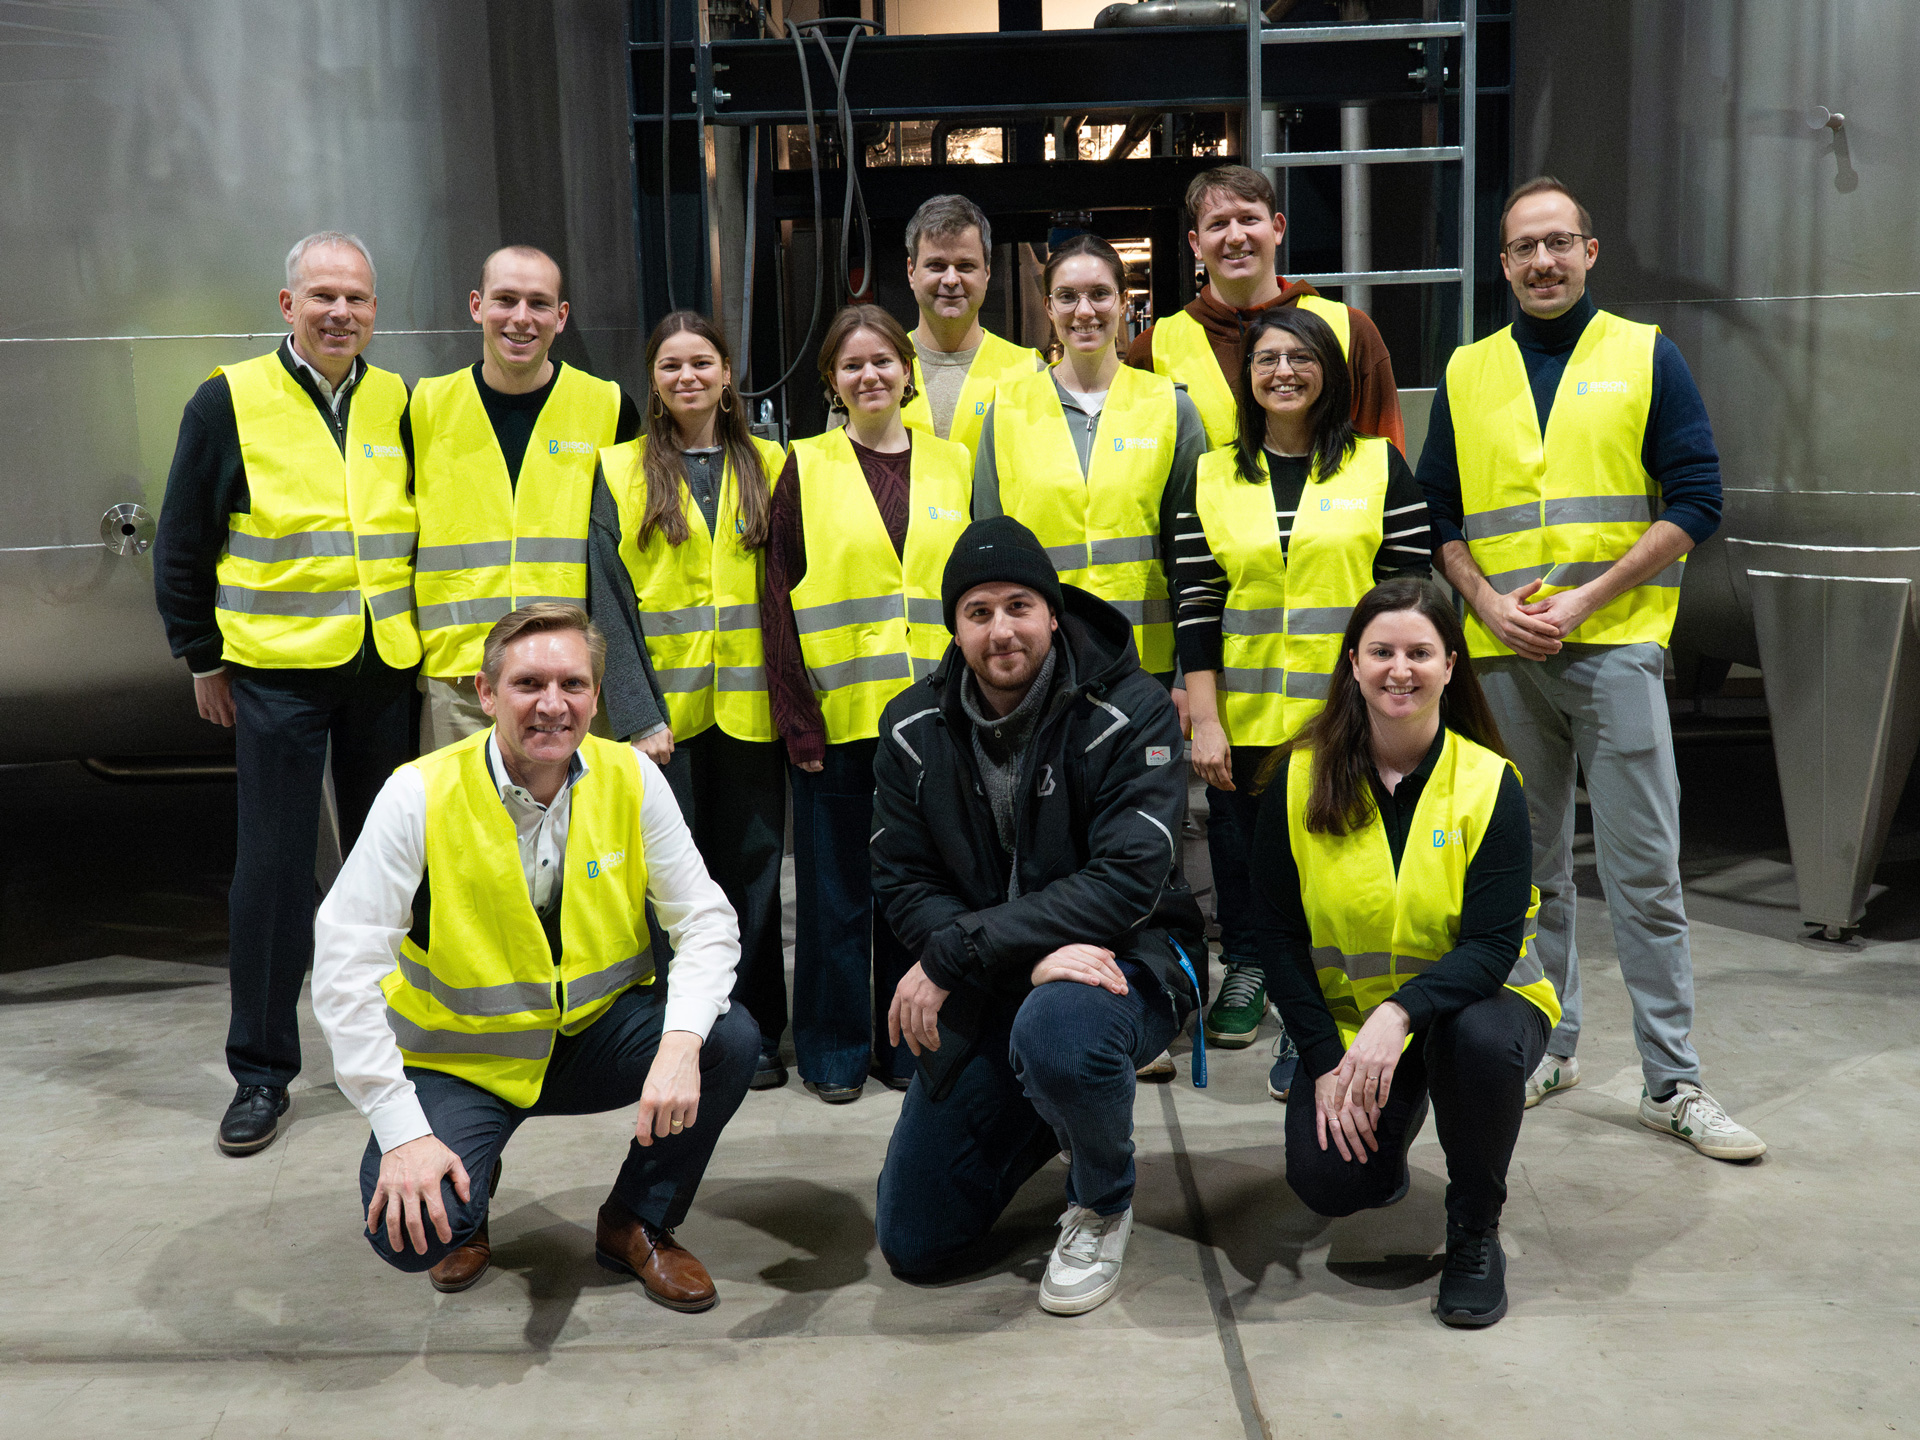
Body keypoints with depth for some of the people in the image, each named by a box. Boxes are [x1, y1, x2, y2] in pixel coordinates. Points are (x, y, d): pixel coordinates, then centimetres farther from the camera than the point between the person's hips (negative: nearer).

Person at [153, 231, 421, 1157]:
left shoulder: (397, 405, 8)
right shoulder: (232, 401, -2)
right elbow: (183, 544, 1)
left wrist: (421, 637, 12)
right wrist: (202, 658, 0)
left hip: (384, 669, 3)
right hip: (277, 670, -3)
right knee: (274, 865, -1)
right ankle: (260, 1071, 10)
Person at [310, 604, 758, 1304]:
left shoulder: (631, 780, -9)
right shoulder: (420, 796, -18)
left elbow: (704, 920, -8)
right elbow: (345, 962, -19)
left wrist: (682, 1043, -28)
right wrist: (401, 1131, -26)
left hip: (594, 1035, 3)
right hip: (459, 1056, -2)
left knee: (731, 1041, -23)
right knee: (410, 1232, -26)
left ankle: (637, 1222, 3)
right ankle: (468, 1189, 14)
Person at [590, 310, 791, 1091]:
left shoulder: (768, 467, 9)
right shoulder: (621, 472, 4)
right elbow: (609, 602, -1)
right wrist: (637, 713, -10)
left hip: (749, 704, 1)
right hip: (664, 709, -1)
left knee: (752, 864, 6)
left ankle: (753, 1034, 18)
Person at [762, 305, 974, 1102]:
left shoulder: (951, 464, 10)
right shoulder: (806, 467, 3)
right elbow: (778, 596, -1)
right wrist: (797, 719, -10)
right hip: (836, 714, -2)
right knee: (836, 886, 4)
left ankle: (909, 1044, 22)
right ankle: (836, 1049, 18)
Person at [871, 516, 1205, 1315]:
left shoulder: (1131, 712, -15)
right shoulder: (914, 728, -2)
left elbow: (1126, 881, -24)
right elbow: (902, 880, -7)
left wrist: (953, 952, -28)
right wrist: (1032, 950, -26)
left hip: (1125, 957, -4)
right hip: (983, 992, 4)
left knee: (1056, 1032, -42)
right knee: (913, 1245, 4)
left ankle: (1103, 1203, -7)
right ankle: (1043, 1124, 34)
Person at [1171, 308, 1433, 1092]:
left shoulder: (1380, 467, 5)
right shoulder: (1211, 476, 9)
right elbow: (1195, 604, 4)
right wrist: (1204, 721, -3)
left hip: (1348, 720, -2)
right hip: (1244, 720, 2)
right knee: (1241, 853, 11)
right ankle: (1246, 969, 34)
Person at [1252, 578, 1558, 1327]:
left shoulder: (1489, 784, -11)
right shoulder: (1299, 781, -7)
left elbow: (1493, 946, -18)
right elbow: (1279, 935, -4)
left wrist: (1401, 1012, -37)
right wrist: (1325, 1062, -13)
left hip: (1471, 1000, -1)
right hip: (1346, 1019, 1)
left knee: (1481, 1041, -37)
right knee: (1328, 1180, -21)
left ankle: (1474, 1231, -7)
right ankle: (1384, 1130, 20)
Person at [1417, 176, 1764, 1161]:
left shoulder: (1646, 357, 4)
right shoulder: (1467, 373, 11)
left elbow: (1696, 499, -2)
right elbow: (1436, 511, 12)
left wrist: (1586, 598, -11)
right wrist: (1489, 603, -5)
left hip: (1614, 647, -2)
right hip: (1502, 657, 3)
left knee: (1644, 872, -3)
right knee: (1529, 866, 11)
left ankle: (1671, 1082, 5)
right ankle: (1547, 1045, 24)